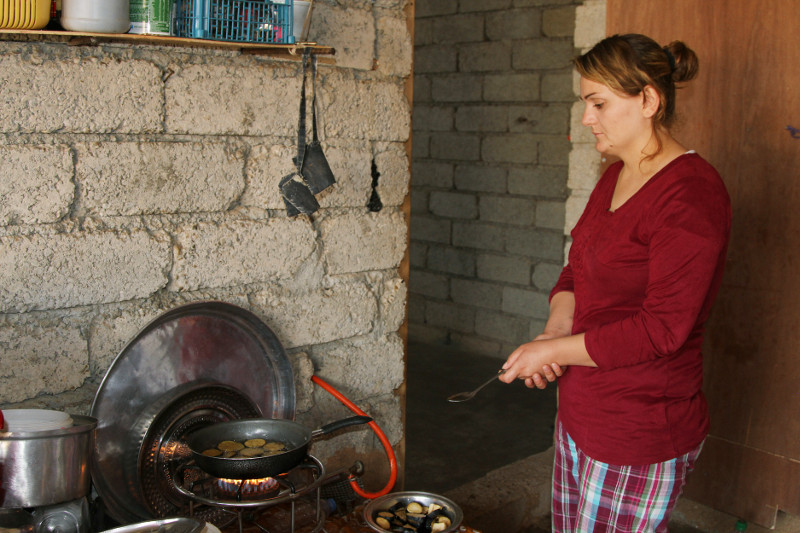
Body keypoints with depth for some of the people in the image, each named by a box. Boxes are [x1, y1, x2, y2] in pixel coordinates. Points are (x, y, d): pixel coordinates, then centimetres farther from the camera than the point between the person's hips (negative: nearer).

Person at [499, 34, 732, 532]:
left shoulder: (692, 193, -19)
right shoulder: (615, 176, 9)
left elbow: (661, 328, -23)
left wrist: (554, 350, -16)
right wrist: (557, 330, -5)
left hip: (639, 438, -8)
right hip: (580, 415, 9)